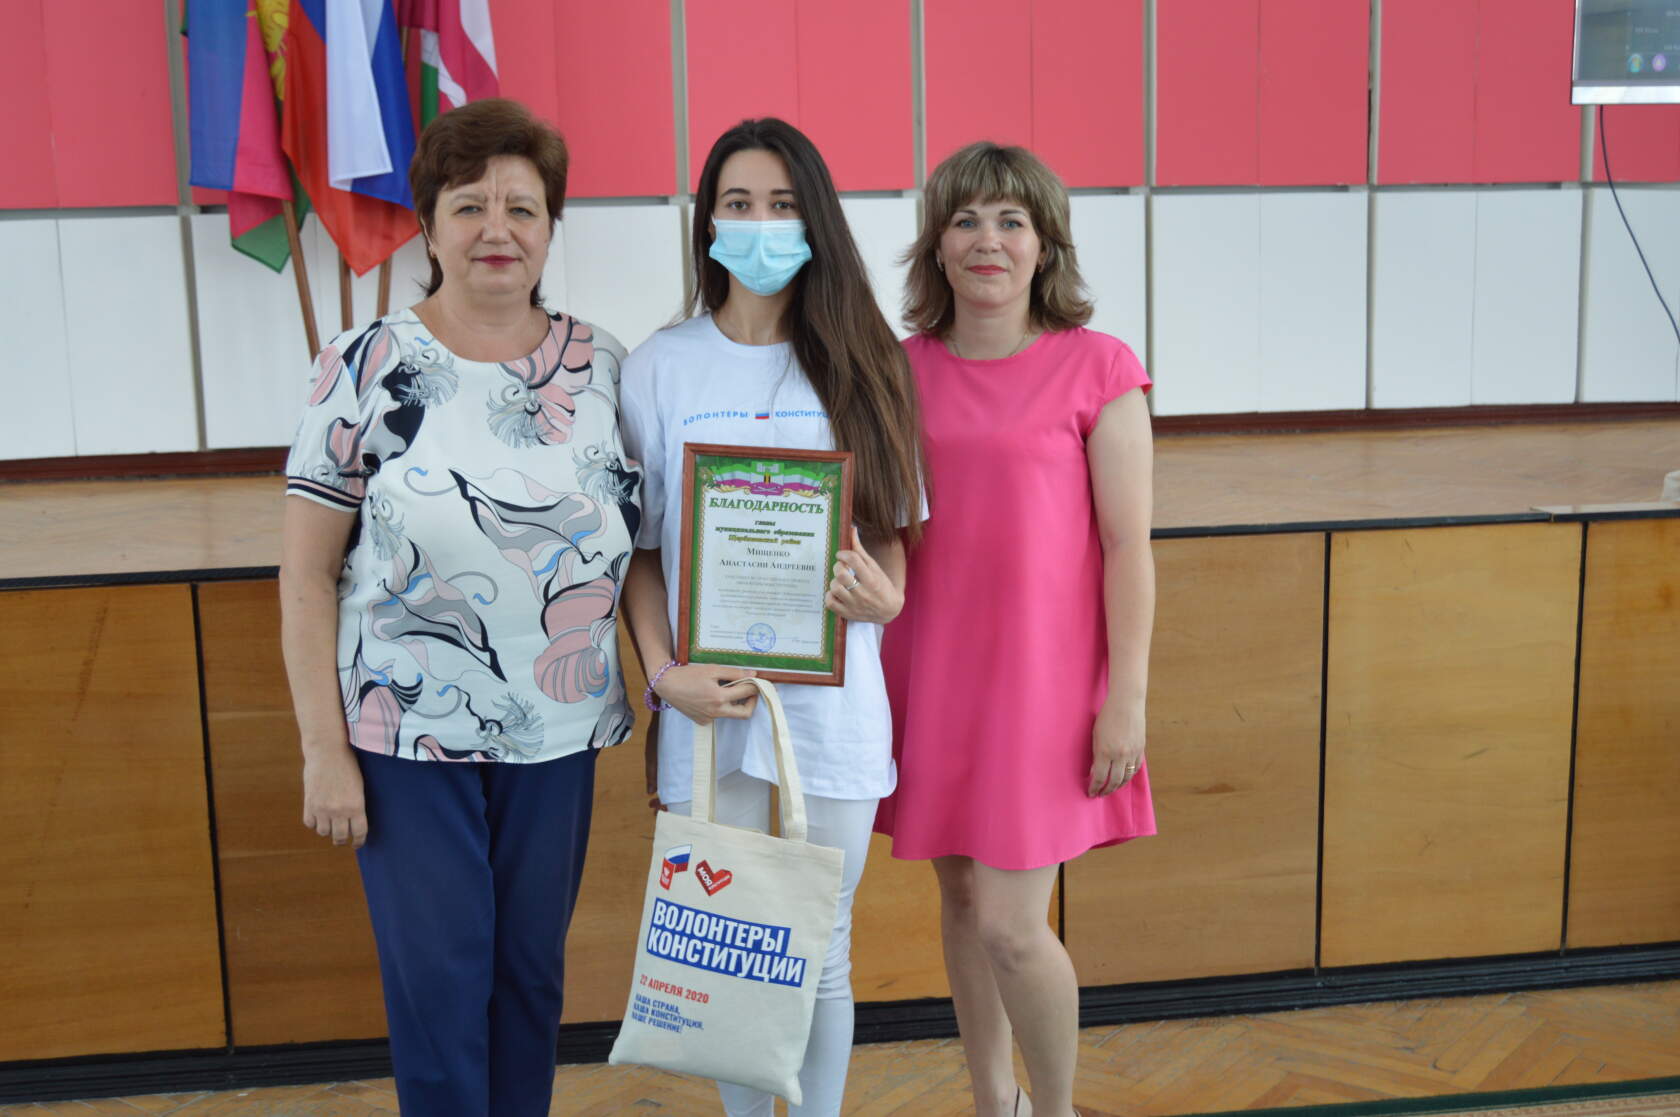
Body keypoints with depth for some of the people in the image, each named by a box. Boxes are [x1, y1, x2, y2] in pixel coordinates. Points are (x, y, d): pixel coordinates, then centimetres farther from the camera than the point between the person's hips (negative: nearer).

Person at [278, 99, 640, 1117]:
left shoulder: (603, 366, 1)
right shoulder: (367, 367, -6)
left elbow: (642, 547, 8)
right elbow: (307, 574, -5)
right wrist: (323, 749, -8)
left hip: (558, 731, 3)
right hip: (407, 736, -2)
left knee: (532, 970, 15)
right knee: (437, 981, 6)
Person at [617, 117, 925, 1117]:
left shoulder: (862, 366, 4)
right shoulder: (661, 367, 0)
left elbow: (894, 529, 9)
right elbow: (640, 549, 2)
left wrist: (887, 597, -12)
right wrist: (666, 674, -12)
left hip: (835, 703, 1)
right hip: (711, 699, 0)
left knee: (822, 955, 10)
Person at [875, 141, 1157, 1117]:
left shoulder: (1096, 368, -7)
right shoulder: (902, 370, 4)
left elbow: (1128, 546, -7)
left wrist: (1127, 698, -10)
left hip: (1042, 678, -4)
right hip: (932, 672, 4)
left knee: (1011, 928, -6)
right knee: (960, 896, 14)